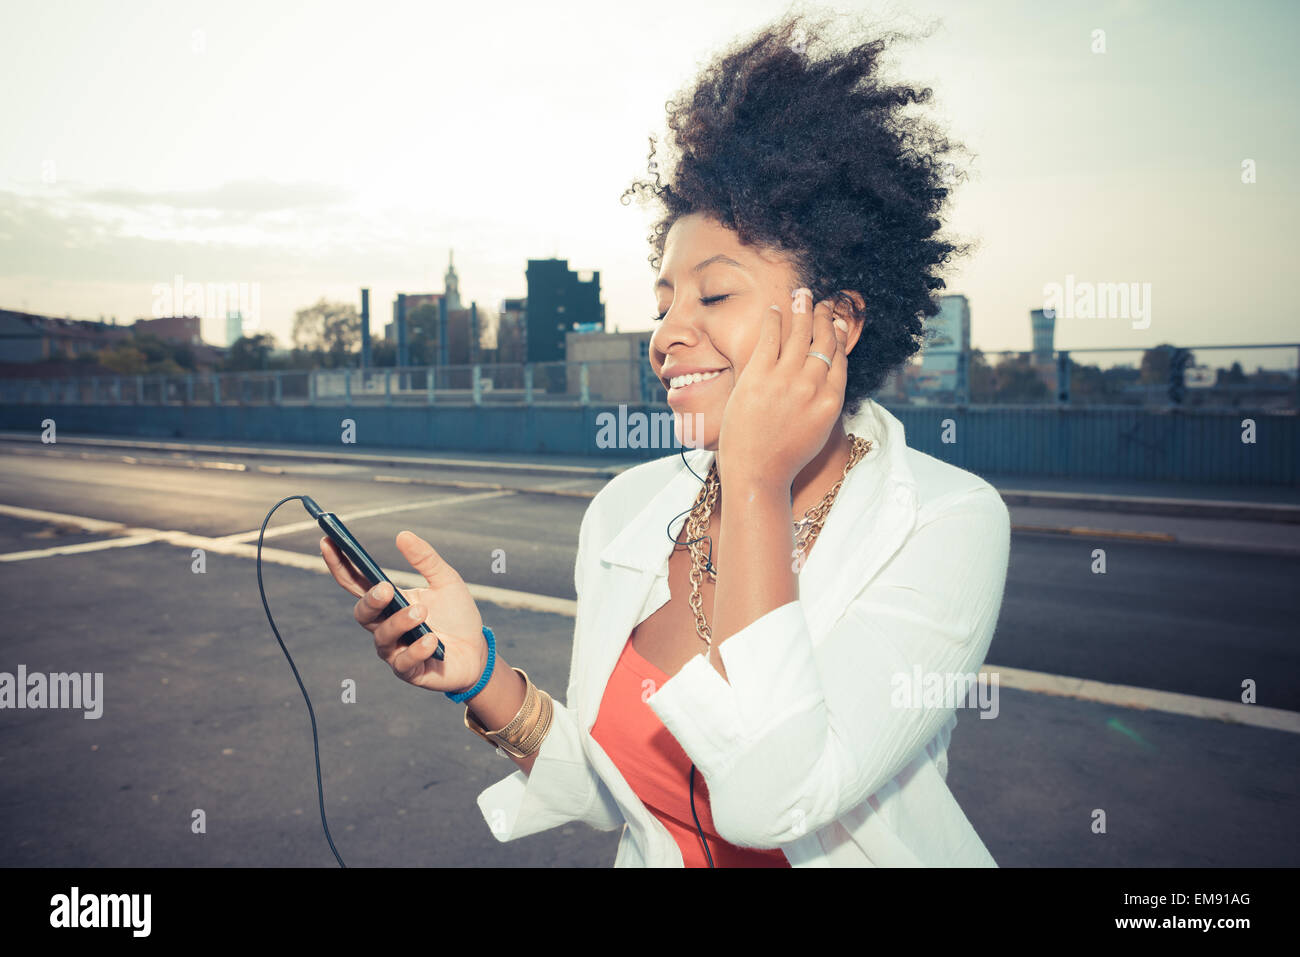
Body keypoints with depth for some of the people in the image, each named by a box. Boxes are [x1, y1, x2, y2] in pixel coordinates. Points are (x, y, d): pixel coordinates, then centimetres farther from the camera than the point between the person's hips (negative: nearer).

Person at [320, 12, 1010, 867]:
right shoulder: (628, 509, -5)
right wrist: (485, 679, -14)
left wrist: (756, 483, -22)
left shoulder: (947, 523, -16)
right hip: (658, 856, 3)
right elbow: (613, 794, 1)